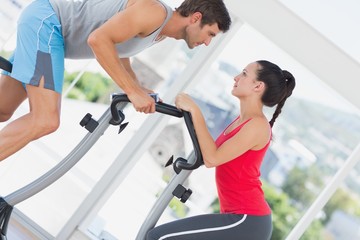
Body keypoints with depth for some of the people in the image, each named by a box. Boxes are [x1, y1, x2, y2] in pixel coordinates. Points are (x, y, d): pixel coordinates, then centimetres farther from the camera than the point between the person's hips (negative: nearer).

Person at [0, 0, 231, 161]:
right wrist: (133, 91, -25)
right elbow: (99, 39, -29)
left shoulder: (161, 32, 10)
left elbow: (117, 52, 23)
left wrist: (140, 90, 10)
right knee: (46, 121, -21)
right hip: (45, 21, -10)